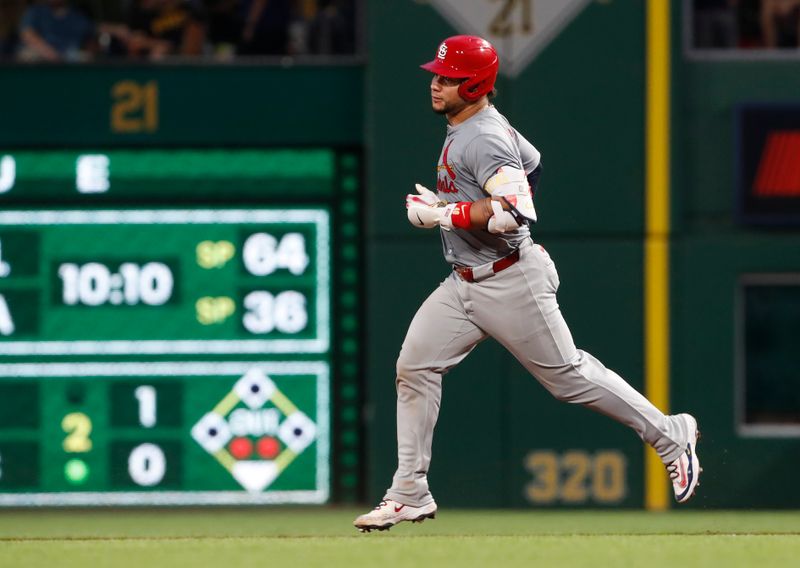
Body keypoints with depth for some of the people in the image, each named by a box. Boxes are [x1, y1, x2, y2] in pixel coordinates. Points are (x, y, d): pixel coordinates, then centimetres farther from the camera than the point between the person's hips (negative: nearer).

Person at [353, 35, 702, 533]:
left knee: (567, 375, -1)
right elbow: (531, 162, 26)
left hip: (511, 283, -10)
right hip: (464, 284, 10)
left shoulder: (484, 140, -21)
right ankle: (410, 495, 3)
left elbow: (513, 211, -32)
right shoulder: (464, 127, 10)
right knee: (414, 368, 1)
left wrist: (442, 212, -26)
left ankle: (670, 436, 14)